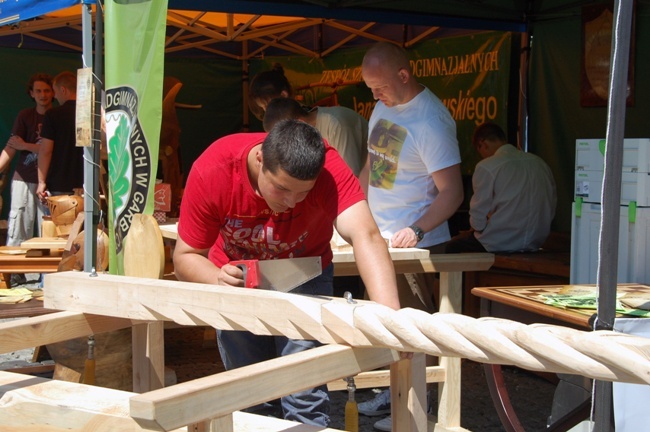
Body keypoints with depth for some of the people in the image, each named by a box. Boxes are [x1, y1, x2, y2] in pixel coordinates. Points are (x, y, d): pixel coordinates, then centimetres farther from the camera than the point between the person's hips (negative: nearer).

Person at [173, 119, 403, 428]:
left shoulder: (327, 168, -34)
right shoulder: (211, 172, -30)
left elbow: (365, 236, -48)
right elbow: (185, 257, -20)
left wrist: (391, 316, -62)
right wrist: (217, 278, -42)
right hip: (237, 276, 1)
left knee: (305, 396, -11)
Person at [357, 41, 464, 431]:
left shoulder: (431, 121, -21)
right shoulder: (383, 106, 5)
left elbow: (452, 192, -22)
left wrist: (416, 231, -32)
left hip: (416, 242, -8)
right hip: (379, 237, 8)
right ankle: (395, 389, 30)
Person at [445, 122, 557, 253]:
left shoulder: (486, 167, -12)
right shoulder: (540, 163, 6)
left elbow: (478, 220, -11)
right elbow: (551, 208, 10)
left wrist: (475, 228, 11)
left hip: (501, 244, -7)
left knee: (451, 247, 11)